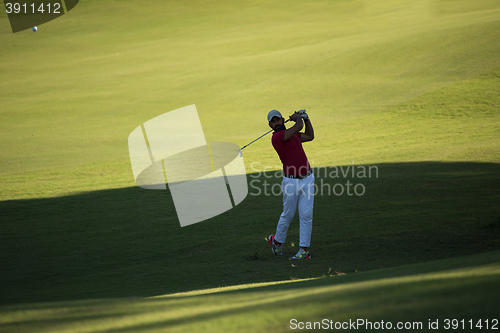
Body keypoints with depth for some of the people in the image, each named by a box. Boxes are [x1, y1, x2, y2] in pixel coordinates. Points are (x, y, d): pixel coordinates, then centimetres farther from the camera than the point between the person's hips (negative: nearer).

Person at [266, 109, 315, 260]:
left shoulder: (291, 134, 13)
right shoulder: (277, 137, -14)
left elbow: (310, 136, 29)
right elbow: (298, 126, -21)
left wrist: (306, 118, 19)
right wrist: (298, 118, 0)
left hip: (307, 180, 6)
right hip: (291, 182, -6)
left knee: (306, 215, -1)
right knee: (288, 215, 8)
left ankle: (304, 250, 1)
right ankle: (277, 241, 33)